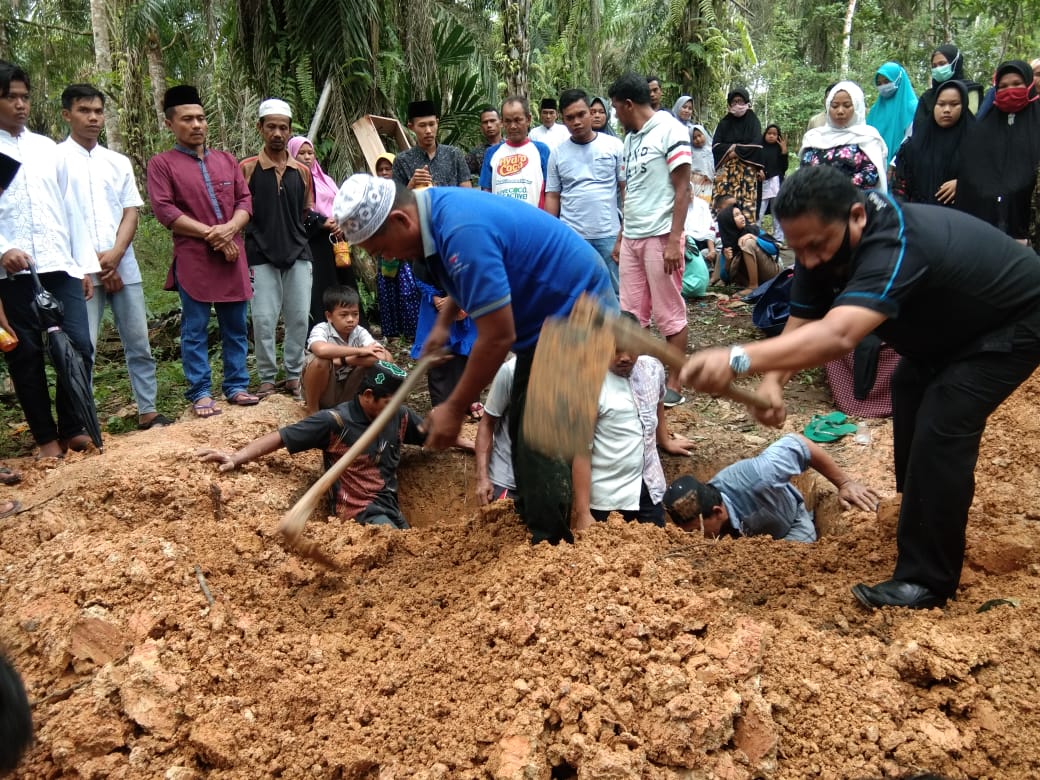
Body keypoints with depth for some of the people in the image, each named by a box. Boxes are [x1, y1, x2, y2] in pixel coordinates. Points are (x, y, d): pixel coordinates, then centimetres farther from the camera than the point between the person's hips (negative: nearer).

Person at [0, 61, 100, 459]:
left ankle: (72, 427, 12)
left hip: (60, 266, 3)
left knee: (79, 346, -4)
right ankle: (46, 436, 14)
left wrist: (86, 263, 10)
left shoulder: (47, 147, 15)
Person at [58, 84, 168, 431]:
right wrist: (93, 261, -10)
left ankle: (148, 411, 15)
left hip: (123, 267, 4)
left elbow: (130, 213, 7)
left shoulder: (118, 162, 14)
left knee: (139, 343, 7)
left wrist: (114, 255, -9)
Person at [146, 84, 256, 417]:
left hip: (233, 256, 4)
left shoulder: (226, 160, 15)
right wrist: (210, 234, -13)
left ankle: (237, 386, 17)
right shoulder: (161, 164, 1)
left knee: (236, 327, 8)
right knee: (195, 330, 0)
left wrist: (230, 228, -11)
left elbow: (245, 200, 9)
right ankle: (200, 392, 8)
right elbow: (164, 210, -8)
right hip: (193, 259, -4)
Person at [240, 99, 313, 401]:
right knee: (264, 320, -3)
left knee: (299, 317, 4)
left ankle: (293, 375, 18)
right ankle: (267, 378, 11)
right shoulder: (247, 168, -1)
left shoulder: (302, 171, 9)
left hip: (298, 253, 3)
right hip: (261, 256, -3)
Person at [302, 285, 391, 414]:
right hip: (323, 393, -3)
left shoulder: (360, 332, -9)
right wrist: (359, 351, -36)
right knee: (320, 360, -35)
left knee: (383, 358, -15)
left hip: (347, 393, 3)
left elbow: (382, 357, -27)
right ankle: (312, 410, -11)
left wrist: (344, 359, -31)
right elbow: (321, 350, -45)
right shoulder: (321, 330, -19)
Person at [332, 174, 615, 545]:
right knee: (523, 431, 16)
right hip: (545, 313, 10)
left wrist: (454, 409, -19)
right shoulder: (434, 207, -1)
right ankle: (529, 526, 29)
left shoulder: (464, 234, -32)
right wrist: (443, 322, 11)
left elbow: (497, 337, -29)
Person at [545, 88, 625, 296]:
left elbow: (626, 189, 3)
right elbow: (552, 196, 9)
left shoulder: (614, 146, 2)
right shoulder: (557, 153, 6)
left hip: (609, 235, -1)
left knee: (615, 292, 5)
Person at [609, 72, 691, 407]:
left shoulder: (669, 130, -7)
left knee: (670, 314, 0)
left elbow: (682, 189, -11)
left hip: (660, 237, -8)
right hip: (631, 238, 8)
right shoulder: (631, 138, 16)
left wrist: (674, 240, -17)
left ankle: (674, 386, 8)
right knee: (632, 314, 9)